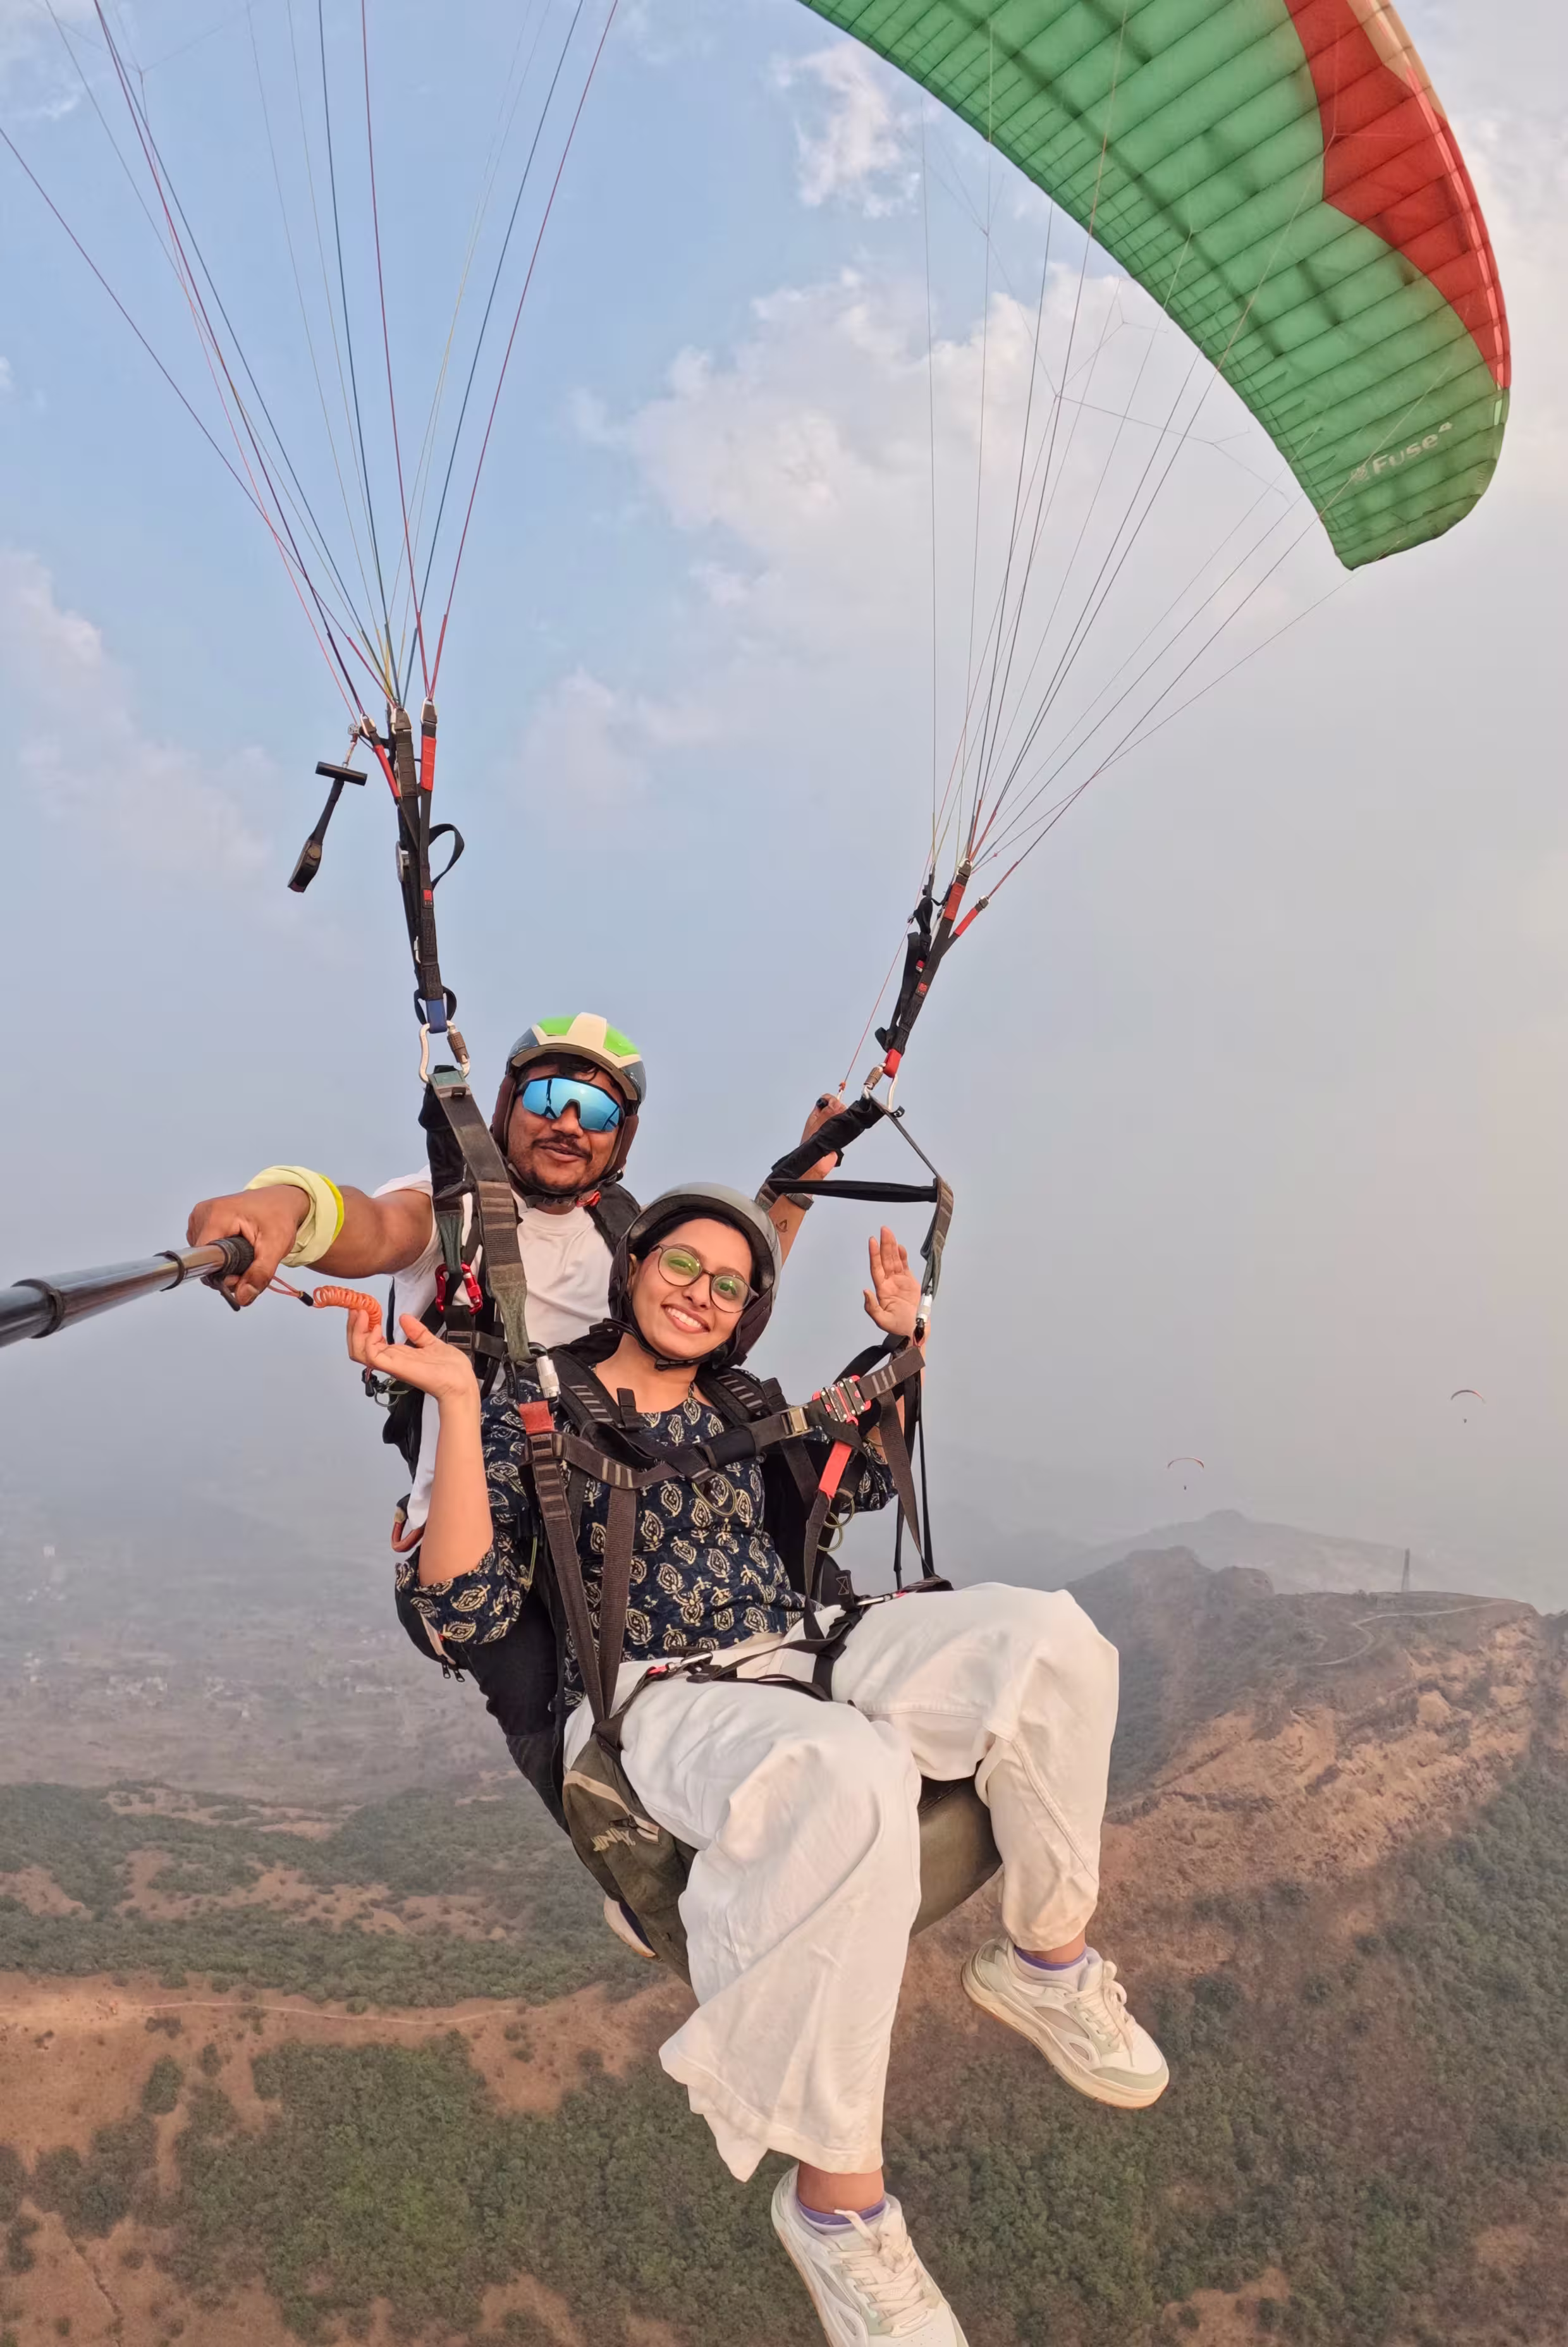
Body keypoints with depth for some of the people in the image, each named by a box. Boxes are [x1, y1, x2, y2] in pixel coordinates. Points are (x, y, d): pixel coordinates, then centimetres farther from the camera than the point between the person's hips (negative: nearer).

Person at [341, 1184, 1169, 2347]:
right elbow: (469, 1618, -11)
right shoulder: (534, 1410, 0)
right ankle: (836, 2198, -24)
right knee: (849, 1775, -41)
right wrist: (458, 1409, -18)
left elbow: (866, 1481, 33)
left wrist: (901, 1344, 21)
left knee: (1043, 1633, -20)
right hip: (662, 1705, -5)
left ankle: (1047, 1960, 1)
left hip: (807, 1665, 6)